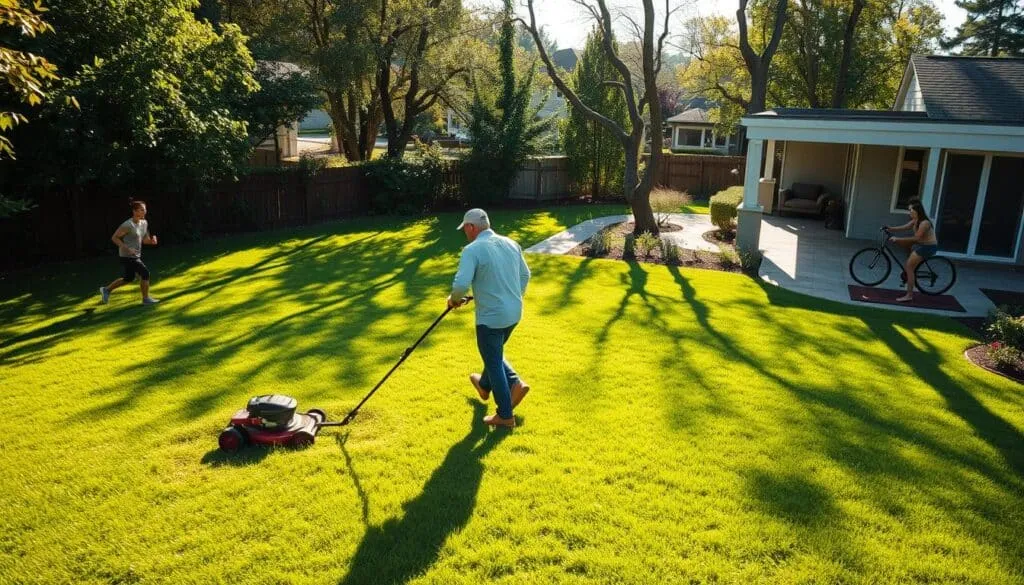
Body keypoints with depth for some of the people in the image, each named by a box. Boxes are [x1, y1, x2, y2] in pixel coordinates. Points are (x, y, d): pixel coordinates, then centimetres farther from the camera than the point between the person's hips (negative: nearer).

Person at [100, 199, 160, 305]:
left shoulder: (144, 223, 4)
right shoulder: (128, 225, -19)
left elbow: (145, 240, 13)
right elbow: (114, 238, -14)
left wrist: (152, 241, -9)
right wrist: (127, 248, -22)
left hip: (136, 256, 9)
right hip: (127, 256, -9)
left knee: (128, 278, 19)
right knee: (145, 273, -10)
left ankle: (106, 289, 37)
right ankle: (146, 299, 2)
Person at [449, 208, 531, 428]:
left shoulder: (472, 249, -16)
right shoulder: (511, 243, 5)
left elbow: (461, 284, -25)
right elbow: (525, 274, 15)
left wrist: (454, 299, -3)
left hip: (491, 317, -6)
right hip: (514, 313, 6)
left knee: (494, 362, 8)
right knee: (494, 354, 29)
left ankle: (505, 416, 17)